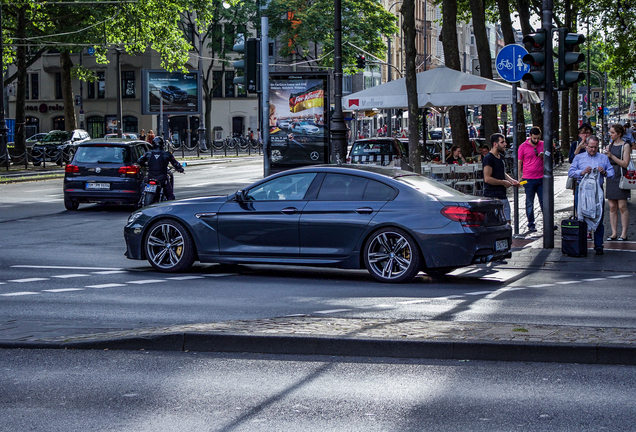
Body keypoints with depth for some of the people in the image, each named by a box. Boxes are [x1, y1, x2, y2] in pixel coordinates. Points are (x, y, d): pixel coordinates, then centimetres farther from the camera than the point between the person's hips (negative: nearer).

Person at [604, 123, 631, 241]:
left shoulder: (625, 146, -4)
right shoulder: (610, 145, 15)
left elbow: (625, 164, -12)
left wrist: (611, 156, -15)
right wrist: (606, 155, 0)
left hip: (620, 177, -6)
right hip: (610, 176, 6)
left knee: (622, 207, -6)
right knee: (612, 207, 4)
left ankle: (624, 233, -1)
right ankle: (614, 233, 8)